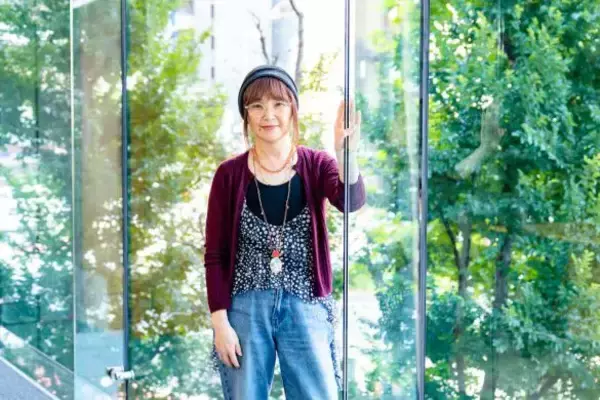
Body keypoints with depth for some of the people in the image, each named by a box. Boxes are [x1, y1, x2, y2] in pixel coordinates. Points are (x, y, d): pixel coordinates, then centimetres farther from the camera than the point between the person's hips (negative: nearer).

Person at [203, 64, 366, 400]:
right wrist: (220, 321, -6)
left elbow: (352, 201, -20)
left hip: (305, 307, 0)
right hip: (245, 308, 0)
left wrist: (345, 152, -38)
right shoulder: (230, 174, 1)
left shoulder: (316, 165, 2)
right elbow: (215, 255, 2)